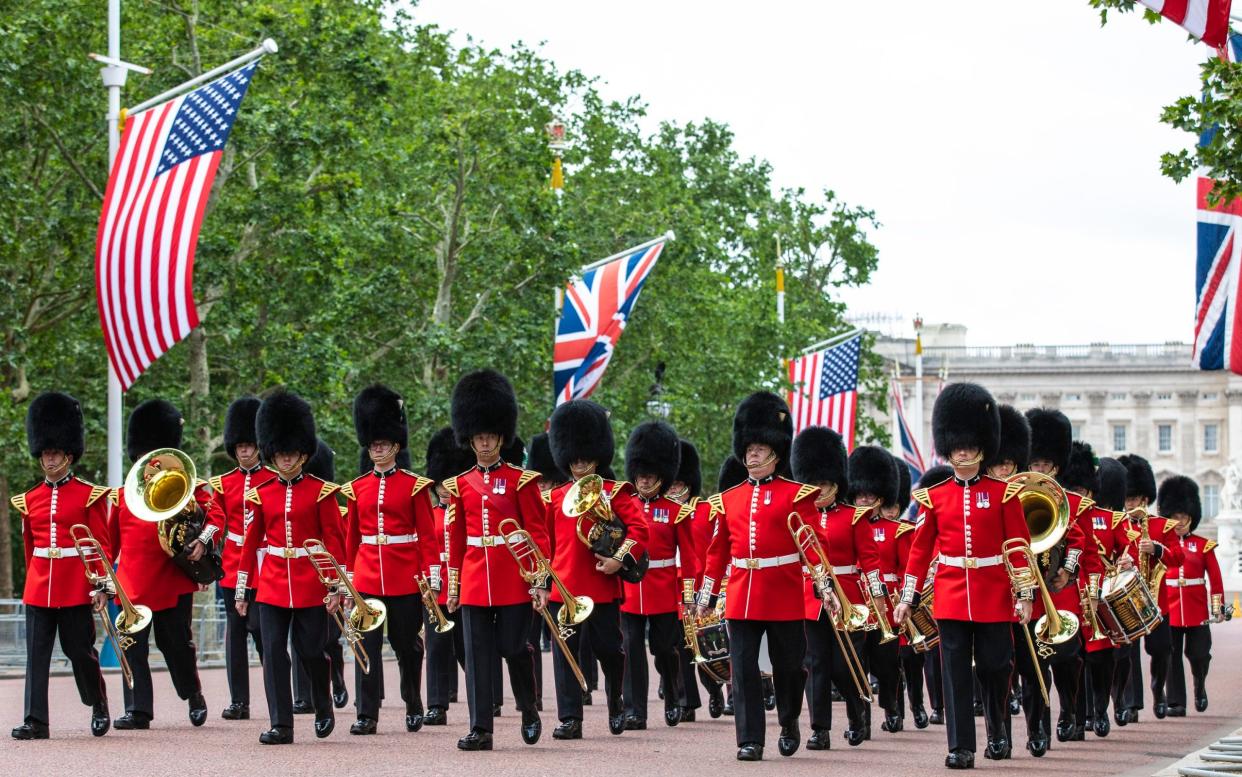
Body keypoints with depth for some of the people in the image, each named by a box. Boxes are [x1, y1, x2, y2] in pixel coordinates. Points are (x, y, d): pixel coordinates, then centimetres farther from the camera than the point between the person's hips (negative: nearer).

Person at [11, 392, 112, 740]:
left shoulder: (90, 495, -1)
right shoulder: (30, 499, 9)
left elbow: (102, 544, -2)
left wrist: (101, 586, -8)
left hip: (76, 588, -3)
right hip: (38, 588, 3)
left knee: (80, 650, 3)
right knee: (37, 653, -2)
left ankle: (99, 707, 25)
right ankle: (35, 721, -2)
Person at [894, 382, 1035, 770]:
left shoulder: (1002, 493, 2)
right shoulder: (934, 497, 5)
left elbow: (1019, 546, 1)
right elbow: (920, 549, 7)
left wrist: (1024, 595, -4)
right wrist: (907, 598, 4)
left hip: (993, 597, -1)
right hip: (951, 596, 1)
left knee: (995, 667, 4)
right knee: (956, 672, -1)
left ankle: (997, 730, 29)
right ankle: (960, 747, 1)